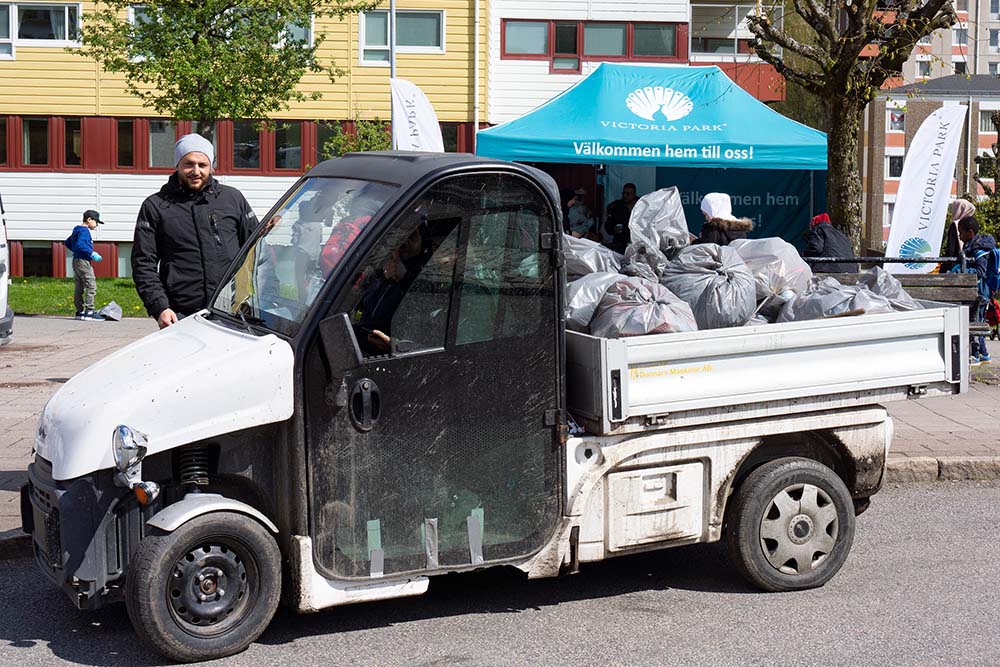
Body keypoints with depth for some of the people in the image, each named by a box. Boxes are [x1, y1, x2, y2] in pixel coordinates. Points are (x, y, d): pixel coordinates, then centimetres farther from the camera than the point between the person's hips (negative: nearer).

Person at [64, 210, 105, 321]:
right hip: (83, 261, -10)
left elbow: (67, 243, 26)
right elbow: (80, 244, -26)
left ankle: (80, 312, 16)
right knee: (91, 286, -10)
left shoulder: (77, 230, 17)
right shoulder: (84, 231, -12)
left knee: (79, 288, 12)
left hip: (77, 261, 10)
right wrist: (92, 253, -21)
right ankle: (89, 312, -14)